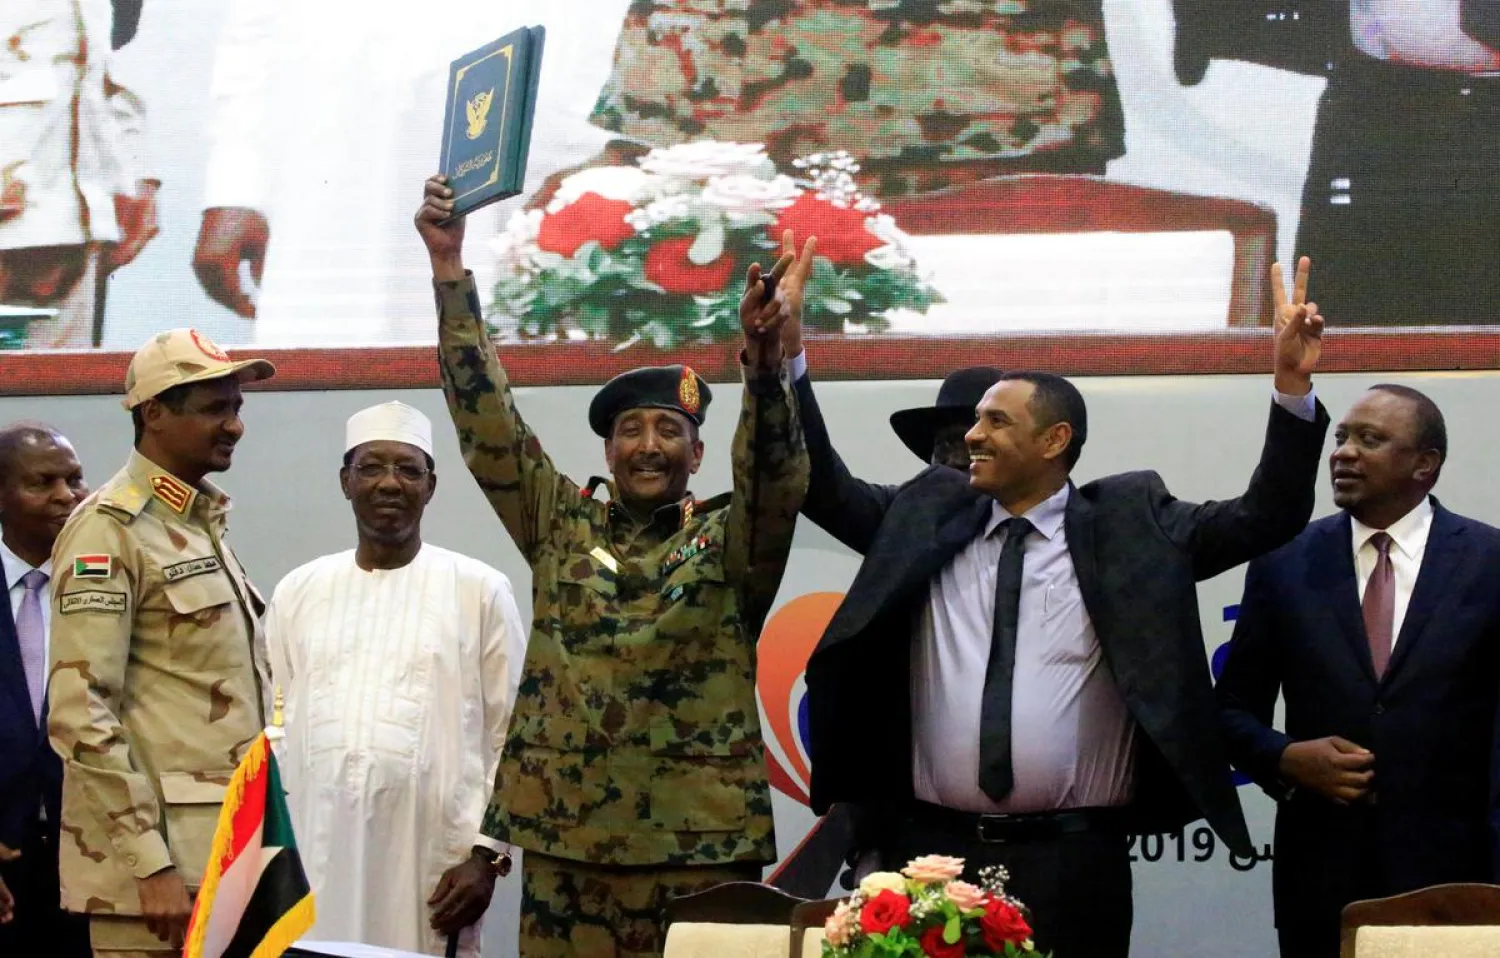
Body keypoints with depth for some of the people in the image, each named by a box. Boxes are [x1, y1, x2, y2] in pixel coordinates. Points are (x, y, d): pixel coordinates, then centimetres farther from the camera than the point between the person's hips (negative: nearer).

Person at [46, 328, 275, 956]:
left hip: (224, 857, 8)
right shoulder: (111, 529, -8)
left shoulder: (203, 526, 18)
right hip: (161, 863, -8)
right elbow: (80, 714, -16)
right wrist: (151, 865, -21)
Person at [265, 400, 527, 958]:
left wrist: (487, 854, -5)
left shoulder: (479, 591, 2)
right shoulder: (297, 592, 11)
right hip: (314, 858, 2)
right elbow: (273, 729, 13)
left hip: (430, 860, -2)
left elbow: (512, 736, 1)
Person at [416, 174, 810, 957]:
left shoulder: (731, 539, 5)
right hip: (564, 839, 2)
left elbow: (775, 474, -13)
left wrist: (763, 351, -31)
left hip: (699, 845, -2)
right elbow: (487, 421, 7)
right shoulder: (561, 525, 12)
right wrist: (448, 268, -1)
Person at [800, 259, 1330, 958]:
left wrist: (1292, 385, -11)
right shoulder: (927, 516, 13)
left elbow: (1264, 519, 0)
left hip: (1072, 861, -2)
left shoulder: (1130, 524, 4)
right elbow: (825, 488, 17)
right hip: (933, 849, 3)